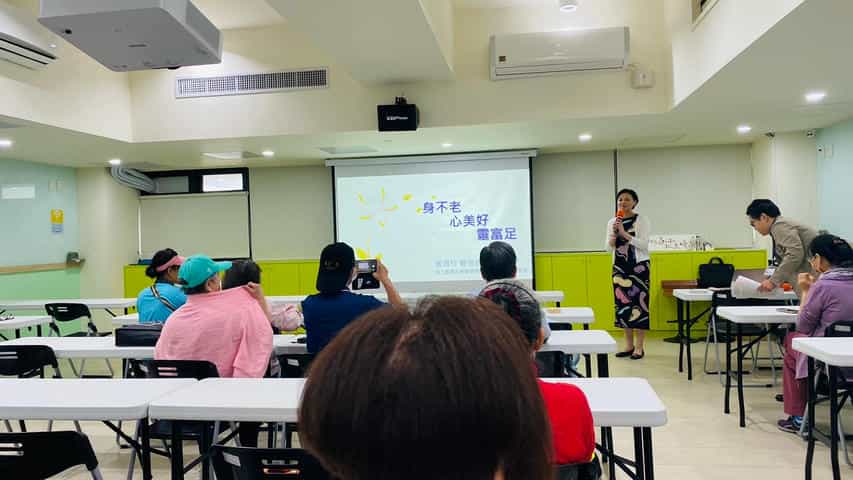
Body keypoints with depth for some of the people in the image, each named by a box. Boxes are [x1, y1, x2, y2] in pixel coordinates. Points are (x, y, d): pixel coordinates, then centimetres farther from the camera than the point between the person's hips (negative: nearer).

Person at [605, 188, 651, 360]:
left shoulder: (642, 220, -4)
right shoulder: (612, 222, 8)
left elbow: (644, 244, -14)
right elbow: (609, 248, 7)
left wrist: (624, 233, -20)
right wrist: (614, 233, -11)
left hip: (639, 266, -5)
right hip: (619, 267, 5)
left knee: (638, 303, -5)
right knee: (623, 304, 5)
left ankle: (639, 347, 2)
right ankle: (629, 345, 14)